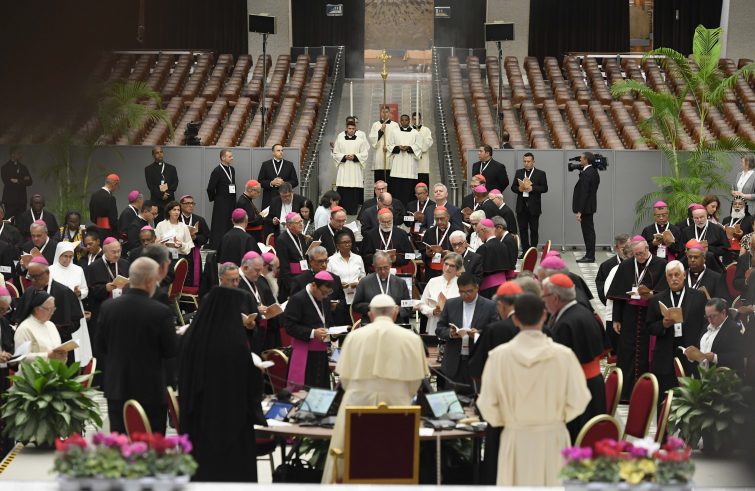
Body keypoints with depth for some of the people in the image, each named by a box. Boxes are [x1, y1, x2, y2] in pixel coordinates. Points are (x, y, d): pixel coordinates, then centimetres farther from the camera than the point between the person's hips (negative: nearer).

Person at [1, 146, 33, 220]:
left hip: (21, 200, 4)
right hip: (10, 200, -4)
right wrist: (23, 181, -9)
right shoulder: (5, 167, 0)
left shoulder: (23, 168, 15)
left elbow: (29, 182, 5)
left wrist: (18, 181, -10)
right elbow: (7, 182, -12)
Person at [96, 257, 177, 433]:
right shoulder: (161, 312, -16)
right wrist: (177, 334, 12)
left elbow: (100, 348, 5)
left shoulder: (108, 307, -3)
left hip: (116, 388, 4)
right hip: (150, 391, -4)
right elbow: (171, 351, -7)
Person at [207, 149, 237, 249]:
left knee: (230, 226, 10)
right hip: (221, 204, -7)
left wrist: (234, 199, 14)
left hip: (231, 203, 7)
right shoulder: (217, 171, -13)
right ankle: (217, 248, 1)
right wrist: (213, 198, -2)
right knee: (220, 226, -4)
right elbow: (210, 188, -14)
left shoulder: (232, 169, 11)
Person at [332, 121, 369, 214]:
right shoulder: (340, 141, 9)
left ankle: (353, 209, -1)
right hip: (343, 169, 0)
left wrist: (355, 157, -11)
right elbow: (335, 154, 7)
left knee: (355, 191, -5)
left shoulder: (360, 141, 8)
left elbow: (365, 154, 3)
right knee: (342, 190, -5)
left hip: (355, 170, 0)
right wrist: (344, 157, -9)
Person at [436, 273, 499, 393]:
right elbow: (439, 329, 10)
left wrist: (479, 334, -20)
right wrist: (450, 333, -12)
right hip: (454, 364, 2)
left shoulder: (490, 306, 0)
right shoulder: (450, 305, 8)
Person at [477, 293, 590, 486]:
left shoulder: (498, 355, -8)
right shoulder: (564, 354, -10)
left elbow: (487, 404, -8)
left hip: (515, 440, 0)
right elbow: (578, 400, -8)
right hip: (554, 439, 0)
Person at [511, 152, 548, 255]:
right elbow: (513, 187, 11)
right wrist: (519, 189, -11)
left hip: (534, 206, -3)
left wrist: (532, 188, -17)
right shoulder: (518, 172, 13)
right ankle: (525, 251, 10)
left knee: (534, 230, 1)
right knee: (522, 229, 4)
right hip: (521, 206, 3)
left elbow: (544, 188, -6)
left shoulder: (540, 174, 1)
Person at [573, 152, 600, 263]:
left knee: (588, 231, -5)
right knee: (589, 230, 14)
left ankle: (589, 256, -1)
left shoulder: (586, 174, -20)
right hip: (590, 206, 10)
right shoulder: (594, 171, 10)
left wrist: (579, 211, -21)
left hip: (586, 207, -10)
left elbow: (584, 193, -22)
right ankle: (590, 255, 20)